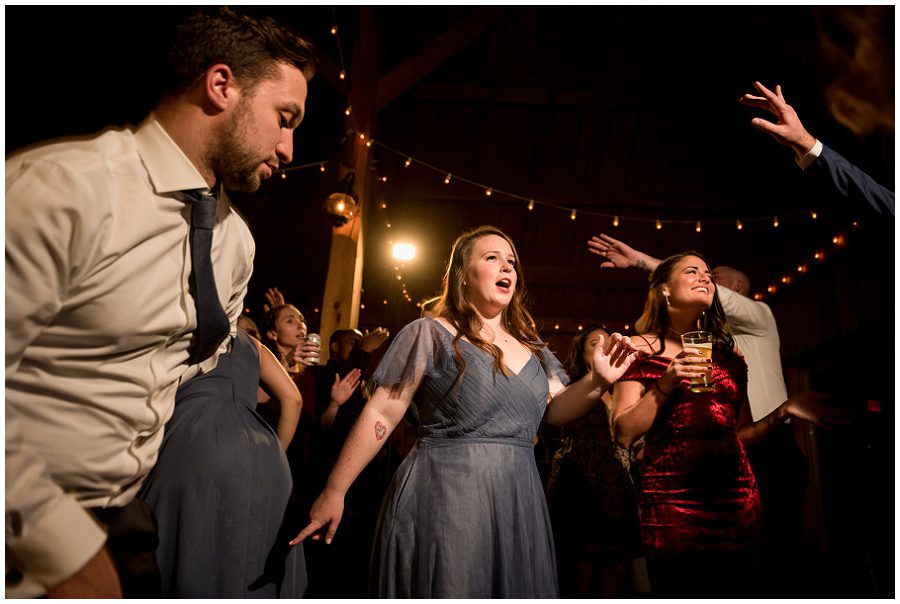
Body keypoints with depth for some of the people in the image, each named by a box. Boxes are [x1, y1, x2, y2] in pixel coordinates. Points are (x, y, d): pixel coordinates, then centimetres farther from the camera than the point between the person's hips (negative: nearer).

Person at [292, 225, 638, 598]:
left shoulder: (530, 346, 13)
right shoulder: (430, 334, -5)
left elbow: (556, 410, 12)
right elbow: (382, 414, -7)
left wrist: (597, 381, -7)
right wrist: (334, 492, -7)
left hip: (518, 501, 6)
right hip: (445, 497, -5)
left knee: (516, 592, 13)